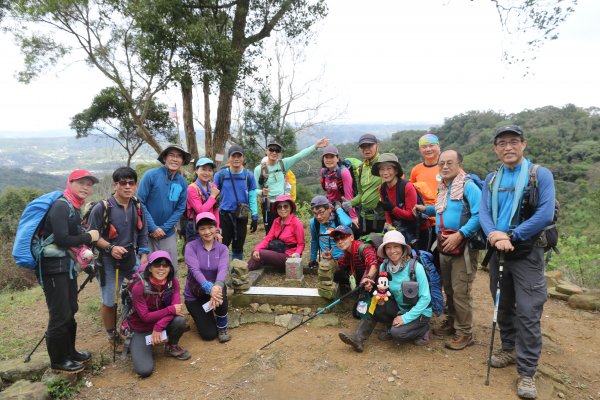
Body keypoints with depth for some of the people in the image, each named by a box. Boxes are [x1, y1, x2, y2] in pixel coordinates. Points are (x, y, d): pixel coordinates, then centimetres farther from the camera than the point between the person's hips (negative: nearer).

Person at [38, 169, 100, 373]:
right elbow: (61, 239, -24)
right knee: (60, 315, 1)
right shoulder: (61, 206, -17)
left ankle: (69, 352, 33)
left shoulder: (73, 207, 12)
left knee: (70, 310, 18)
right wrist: (88, 237, -14)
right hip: (53, 267, -9)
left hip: (66, 264, 10)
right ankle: (58, 361, 17)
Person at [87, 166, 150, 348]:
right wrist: (110, 248, -23)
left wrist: (144, 256, 4)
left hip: (131, 258, 4)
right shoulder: (102, 207, -16)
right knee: (109, 302, 5)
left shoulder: (137, 206, 0)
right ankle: (112, 336, 26)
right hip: (109, 260, -4)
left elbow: (142, 233, 9)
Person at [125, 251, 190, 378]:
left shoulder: (173, 282, -13)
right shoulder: (139, 288, -25)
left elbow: (176, 308, -21)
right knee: (145, 370, -18)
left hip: (162, 323, 3)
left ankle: (172, 347, 1)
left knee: (180, 320, -31)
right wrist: (170, 310, -28)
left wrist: (158, 327, -31)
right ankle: (135, 345, 14)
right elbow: (145, 317, -22)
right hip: (141, 329, -3)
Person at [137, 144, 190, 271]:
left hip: (168, 234, 3)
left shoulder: (183, 182, 0)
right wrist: (153, 228, -14)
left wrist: (163, 228, -10)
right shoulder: (151, 175, -11)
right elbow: (140, 202, -11)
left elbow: (180, 209, 1)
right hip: (146, 232, -3)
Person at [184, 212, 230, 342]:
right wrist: (209, 287, -46)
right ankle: (201, 316, 23)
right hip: (194, 294, -1)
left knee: (220, 289, -36)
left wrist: (217, 286, -47)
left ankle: (222, 326, -9)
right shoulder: (191, 246, -12)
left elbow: (223, 269, -24)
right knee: (209, 334, -12)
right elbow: (195, 270, -28)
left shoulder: (222, 248, -6)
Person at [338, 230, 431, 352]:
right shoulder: (384, 266, -7)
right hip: (399, 308, 5)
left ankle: (423, 329, 1)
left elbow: (425, 298, -19)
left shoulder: (415, 267, -21)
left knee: (398, 333, -28)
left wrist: (406, 318, -23)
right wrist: (371, 287, -23)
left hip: (419, 312, -5)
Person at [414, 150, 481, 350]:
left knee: (460, 292, -5)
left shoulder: (468, 186, -13)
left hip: (463, 246, -8)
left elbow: (479, 214, -23)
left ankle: (464, 333, 10)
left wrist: (460, 234, -26)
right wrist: (426, 209, 13)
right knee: (448, 288, 18)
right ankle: (452, 322, 35)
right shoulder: (443, 187, 13)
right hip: (444, 247, 8)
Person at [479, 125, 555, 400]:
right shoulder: (491, 179, 8)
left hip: (527, 254, -5)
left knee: (528, 313, -5)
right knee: (503, 306, 16)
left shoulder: (541, 175, -6)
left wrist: (511, 237, -17)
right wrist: (494, 235, -21)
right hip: (498, 253, 5)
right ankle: (510, 349, 36)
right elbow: (483, 213, -1)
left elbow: (545, 214, -16)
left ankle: (527, 372, 7)